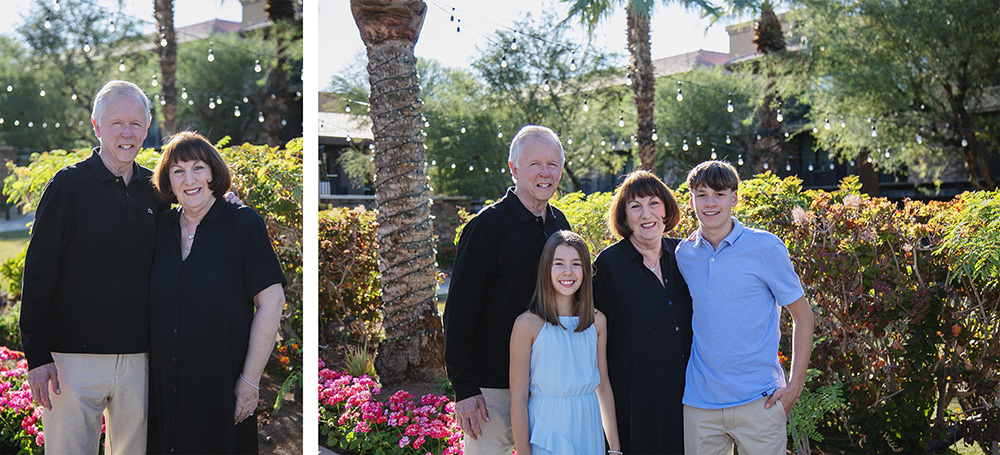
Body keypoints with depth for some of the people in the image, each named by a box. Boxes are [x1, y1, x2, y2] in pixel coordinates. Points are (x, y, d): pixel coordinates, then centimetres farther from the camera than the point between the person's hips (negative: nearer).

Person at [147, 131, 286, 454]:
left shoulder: (244, 224, -7)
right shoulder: (161, 228, 7)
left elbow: (271, 302, -10)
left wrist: (250, 381, -13)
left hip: (222, 388, -4)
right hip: (165, 388, 4)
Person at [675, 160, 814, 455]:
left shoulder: (765, 247, -5)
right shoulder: (683, 254, 5)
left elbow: (802, 315, 0)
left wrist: (795, 385, -5)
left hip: (758, 400, -3)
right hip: (699, 402, 3)